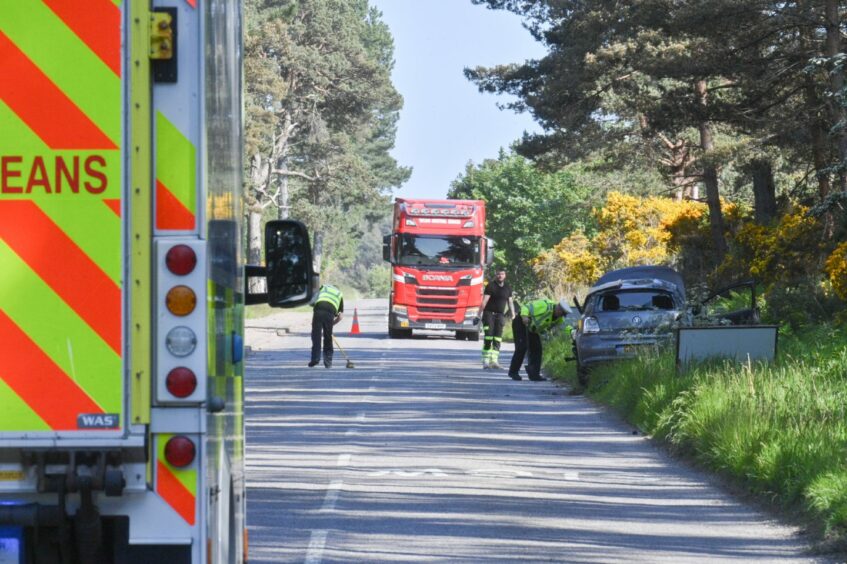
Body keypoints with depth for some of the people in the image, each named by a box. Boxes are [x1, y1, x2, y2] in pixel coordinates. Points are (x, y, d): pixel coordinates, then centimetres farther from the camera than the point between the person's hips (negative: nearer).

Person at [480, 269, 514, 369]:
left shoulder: (507, 288, 11)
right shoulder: (491, 286, -5)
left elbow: (510, 302, 15)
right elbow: (485, 300, -11)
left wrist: (513, 315, 6)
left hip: (499, 315, 4)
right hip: (489, 313, -4)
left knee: (497, 340, -3)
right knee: (488, 338, -8)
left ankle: (494, 360, -5)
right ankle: (486, 360, -5)